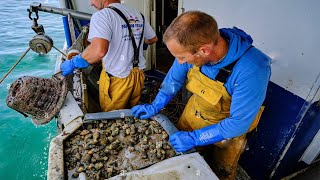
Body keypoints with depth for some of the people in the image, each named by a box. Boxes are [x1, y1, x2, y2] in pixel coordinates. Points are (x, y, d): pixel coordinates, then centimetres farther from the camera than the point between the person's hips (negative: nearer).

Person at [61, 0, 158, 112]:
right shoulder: (138, 14, 6)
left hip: (117, 79, -6)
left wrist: (72, 64, -16)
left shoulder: (102, 15, -16)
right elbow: (153, 39, 19)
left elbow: (99, 51, -32)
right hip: (138, 76, 7)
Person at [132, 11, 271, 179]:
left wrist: (194, 138, -28)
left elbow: (238, 123, -29)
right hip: (193, 112, 4)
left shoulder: (252, 70, -38)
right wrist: (155, 107, -2)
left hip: (227, 126, -3)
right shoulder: (191, 46, -25)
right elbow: (174, 79, -7)